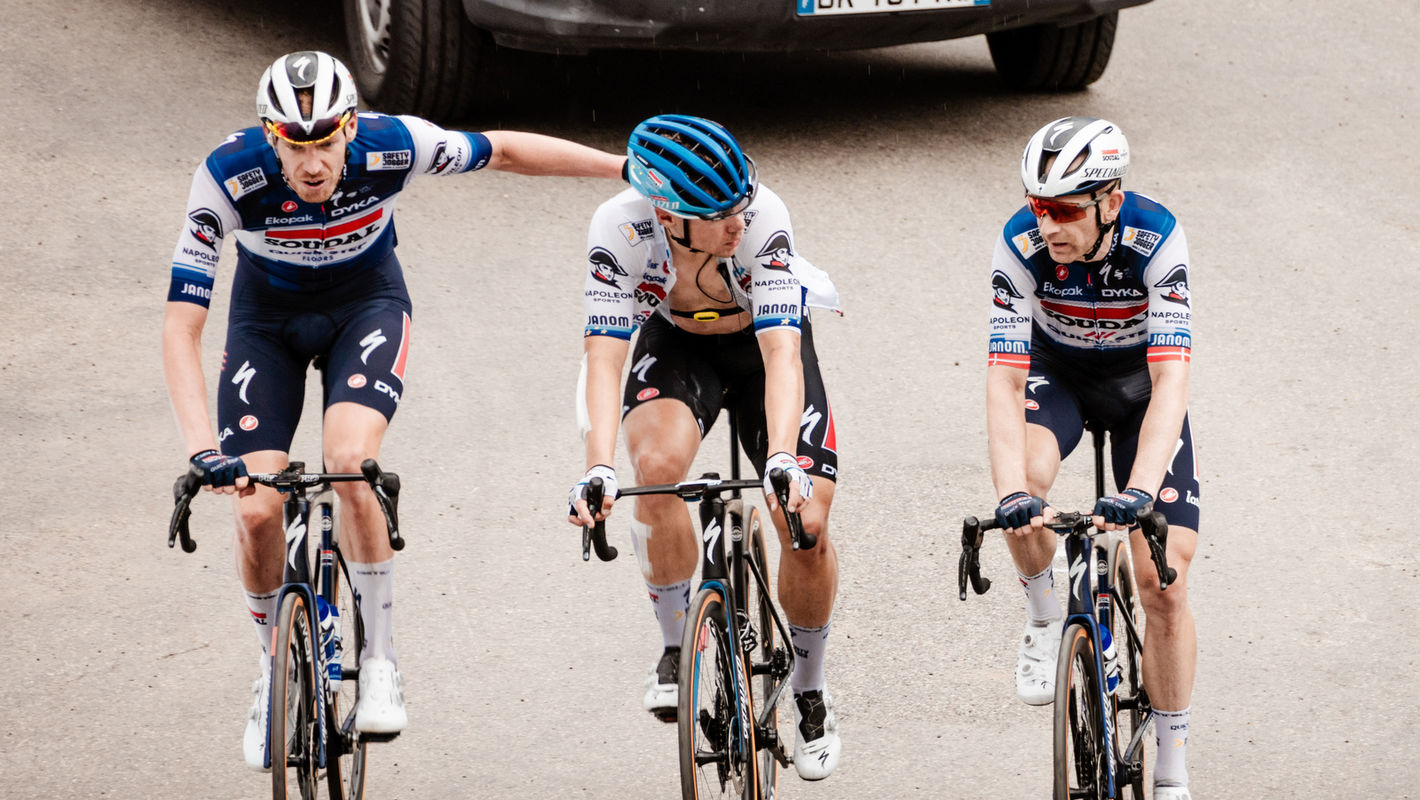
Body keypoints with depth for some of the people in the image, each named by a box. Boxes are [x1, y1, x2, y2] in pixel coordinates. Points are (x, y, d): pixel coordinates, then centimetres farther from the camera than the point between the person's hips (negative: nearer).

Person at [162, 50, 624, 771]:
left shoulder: (392, 145, -29)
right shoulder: (228, 177, -32)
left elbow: (504, 151, -11)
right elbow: (181, 326, -31)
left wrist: (630, 168, -5)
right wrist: (201, 449, -43)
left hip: (366, 306, 0)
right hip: (268, 320, 1)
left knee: (348, 461, -28)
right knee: (257, 510, -13)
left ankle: (380, 661, -10)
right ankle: (276, 669, 17)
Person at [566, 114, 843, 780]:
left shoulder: (762, 217, -36)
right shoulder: (621, 227, -32)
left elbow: (782, 355, -40)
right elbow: (605, 356, -34)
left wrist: (783, 460, -55)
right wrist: (598, 469, -49)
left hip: (764, 343, 0)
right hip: (676, 343, 1)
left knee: (807, 524, -14)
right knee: (658, 465, -31)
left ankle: (809, 694, 13)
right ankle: (677, 647, -7)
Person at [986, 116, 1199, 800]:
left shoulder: (1158, 240, -34)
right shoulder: (1021, 245, -30)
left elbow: (1171, 381, -40)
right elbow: (1003, 378, -34)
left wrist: (1140, 492, -53)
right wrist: (1011, 493, -49)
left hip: (1141, 379, -1)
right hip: (1057, 372, 1)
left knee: (1164, 581, -9)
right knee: (1024, 483, -34)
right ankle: (1044, 617, -3)